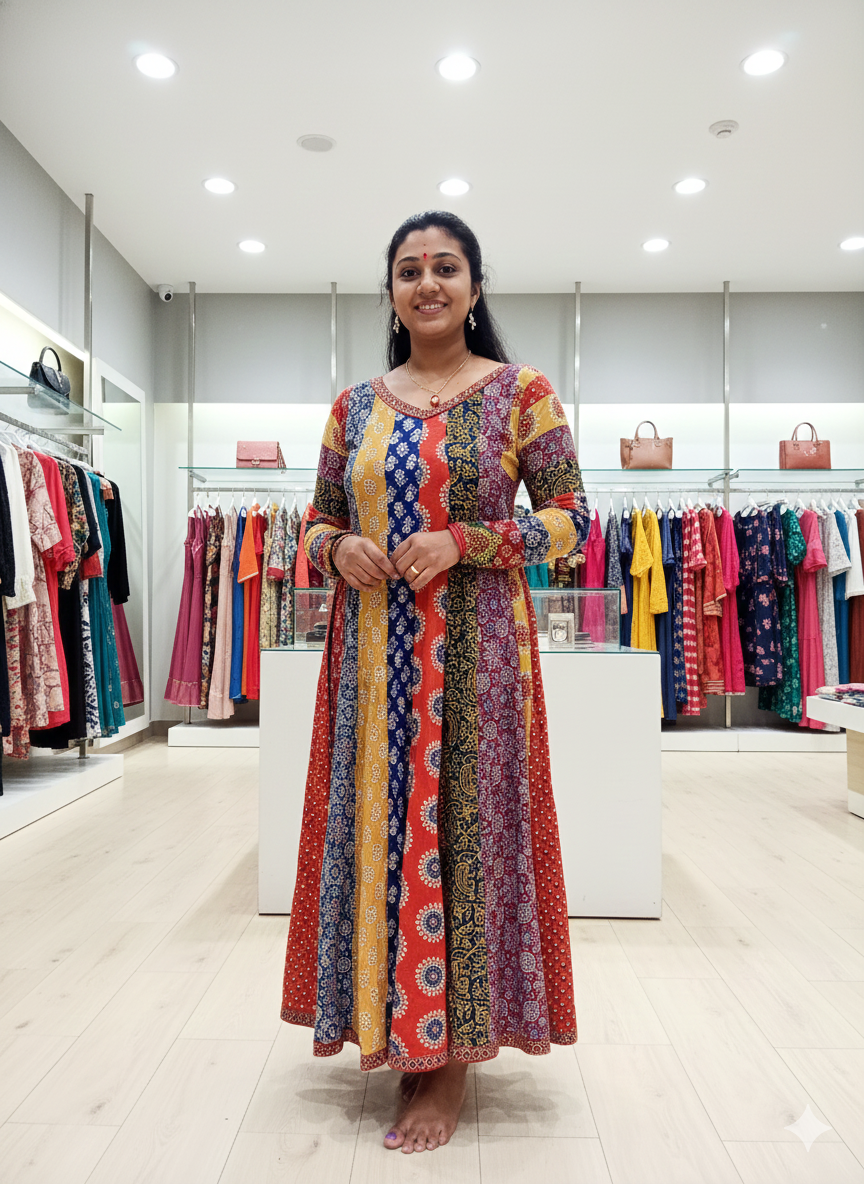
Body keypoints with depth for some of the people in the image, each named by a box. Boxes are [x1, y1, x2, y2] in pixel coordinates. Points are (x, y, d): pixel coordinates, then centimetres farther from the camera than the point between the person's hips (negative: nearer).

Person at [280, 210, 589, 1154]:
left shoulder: (520, 392, 2)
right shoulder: (356, 405, 12)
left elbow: (571, 520, -3)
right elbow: (318, 519, 15)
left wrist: (464, 541, -16)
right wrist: (338, 548, -8)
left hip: (475, 647, -3)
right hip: (372, 652, 4)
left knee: (464, 823, 2)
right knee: (376, 822, 8)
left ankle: (454, 1052, 21)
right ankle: (394, 1024, 30)